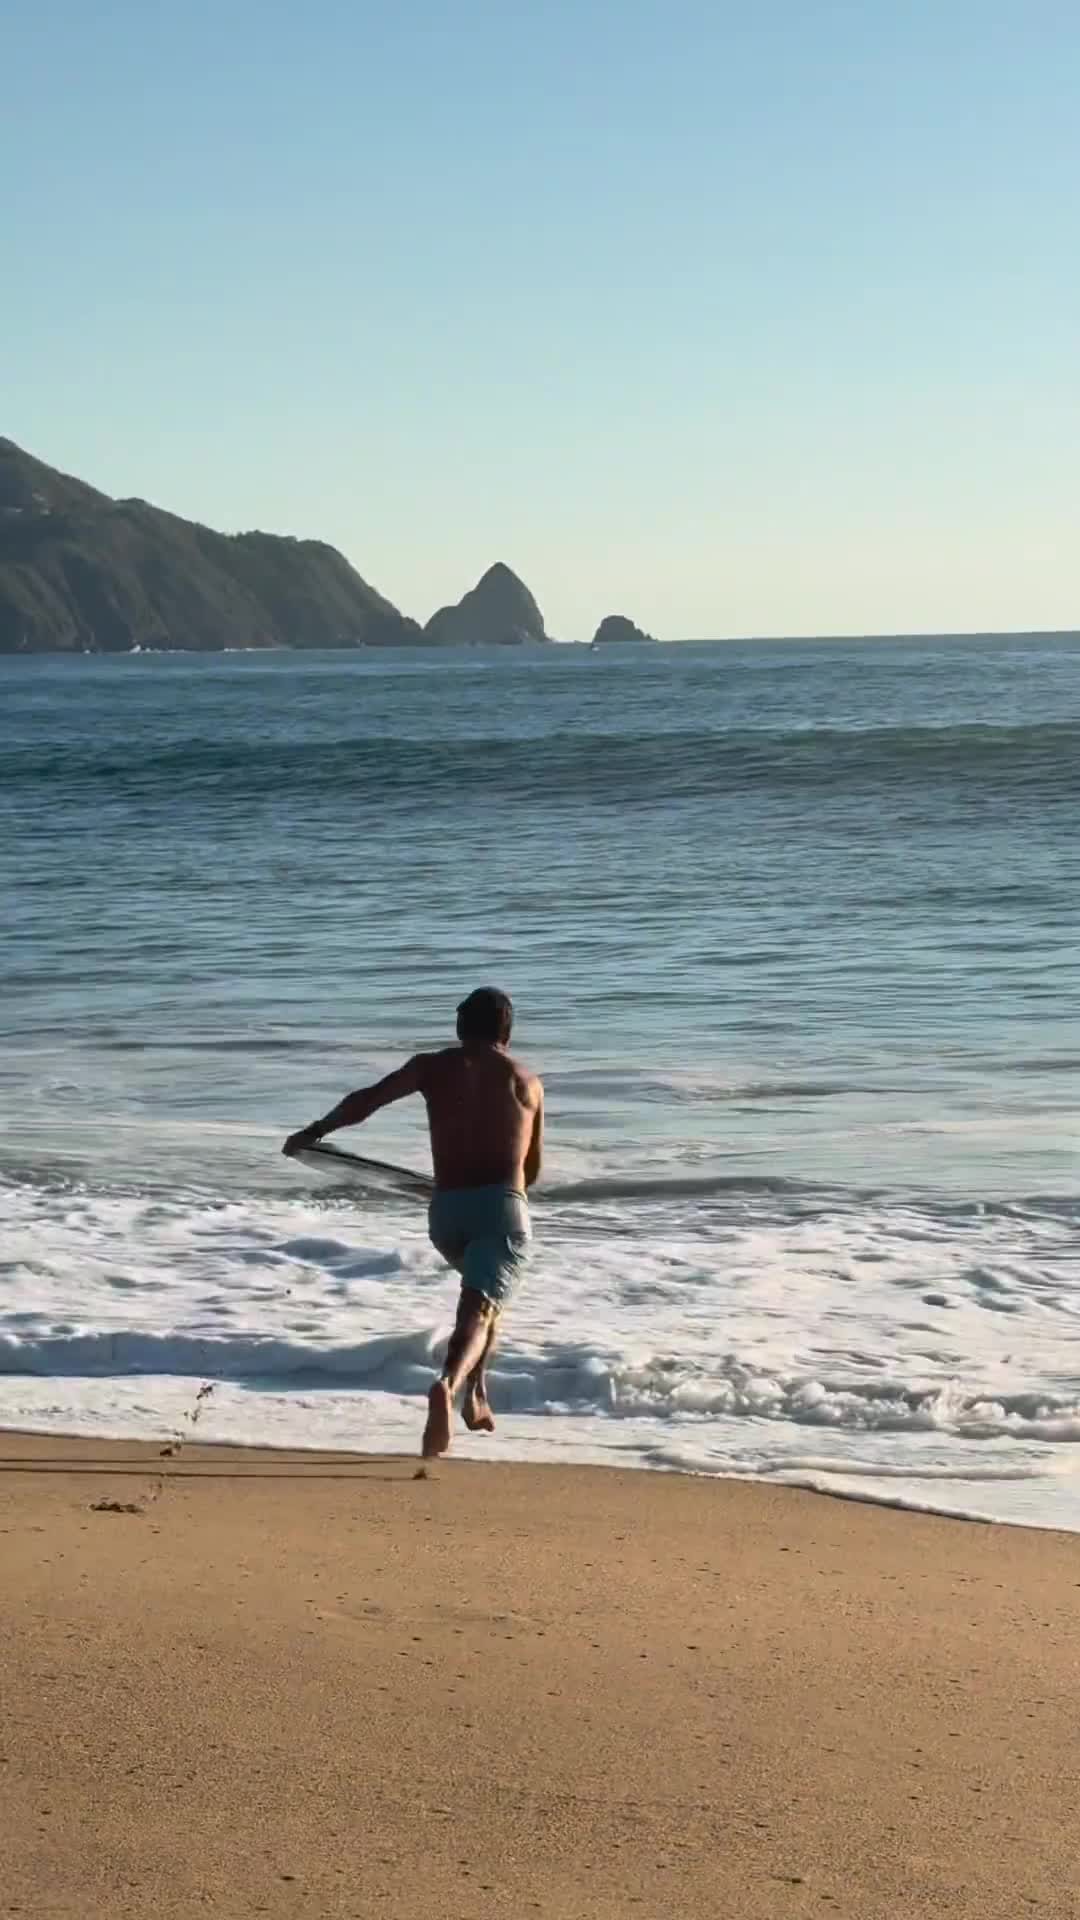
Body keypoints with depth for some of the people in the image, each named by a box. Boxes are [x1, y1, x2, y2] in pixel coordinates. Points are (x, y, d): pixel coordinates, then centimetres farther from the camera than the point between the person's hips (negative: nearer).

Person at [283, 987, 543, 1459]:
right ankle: (450, 1384, -45)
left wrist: (314, 1132, 16)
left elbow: (366, 1100, 3)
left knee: (484, 1292, 30)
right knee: (478, 1309, -14)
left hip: (446, 1210, 2)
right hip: (501, 1207, -2)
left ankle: (476, 1393, 22)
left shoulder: (433, 1067, 10)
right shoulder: (527, 1082, 13)